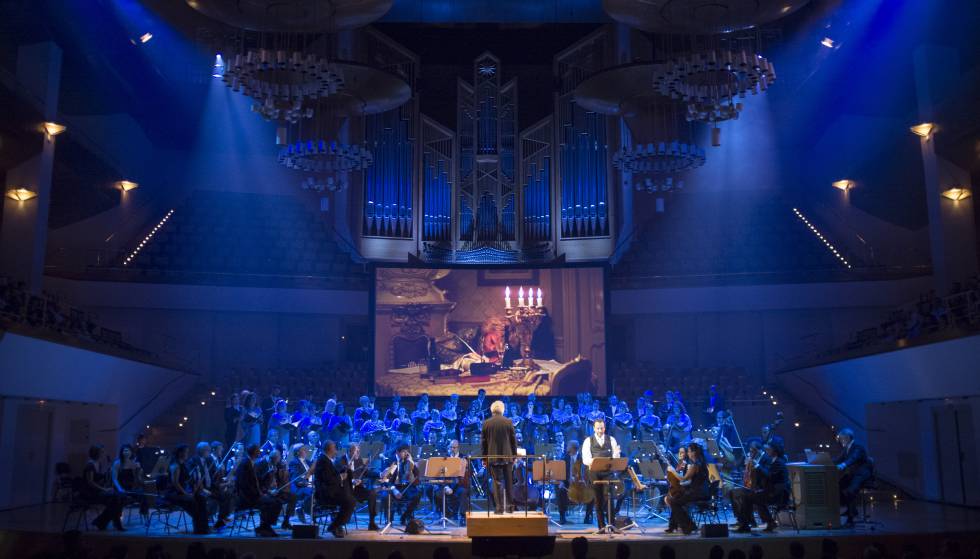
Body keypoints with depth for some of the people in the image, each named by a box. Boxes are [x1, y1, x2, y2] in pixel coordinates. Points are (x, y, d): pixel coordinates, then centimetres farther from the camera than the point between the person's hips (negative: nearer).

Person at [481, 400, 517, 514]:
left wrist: (484, 457, 9)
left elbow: (483, 441, 1)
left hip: (493, 457, -1)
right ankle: (509, 506, 14)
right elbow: (514, 440, 1)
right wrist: (514, 456, 10)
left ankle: (499, 508, 1)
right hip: (507, 457, 1)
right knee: (509, 482, 11)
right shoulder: (508, 422, -2)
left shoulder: (486, 423, -3)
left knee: (497, 482, 2)